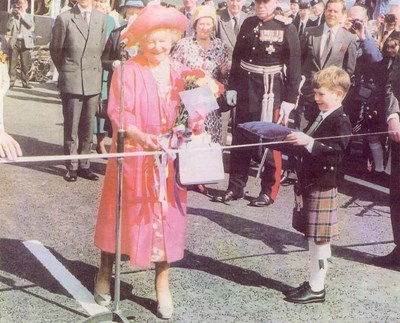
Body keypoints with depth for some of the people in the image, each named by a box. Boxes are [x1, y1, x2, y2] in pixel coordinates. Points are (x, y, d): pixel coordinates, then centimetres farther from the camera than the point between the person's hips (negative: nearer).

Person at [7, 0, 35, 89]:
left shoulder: (29, 16, 13)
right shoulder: (13, 16, 13)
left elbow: (31, 25, -8)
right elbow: (8, 28, 0)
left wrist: (22, 15, -8)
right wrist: (12, 16, -6)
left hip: (25, 42, 0)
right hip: (14, 42, 0)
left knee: (25, 64, 0)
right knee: (12, 63, -2)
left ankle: (25, 82, 4)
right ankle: (11, 81, 0)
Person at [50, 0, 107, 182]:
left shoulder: (101, 18, 6)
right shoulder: (64, 18, -4)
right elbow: (55, 49, 5)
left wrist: (93, 68, 13)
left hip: (93, 81, 3)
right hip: (72, 82, -3)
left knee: (87, 127, 8)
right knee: (71, 127, 2)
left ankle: (84, 165, 17)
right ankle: (72, 167, 12)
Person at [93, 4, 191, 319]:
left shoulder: (180, 72, 4)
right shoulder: (128, 71, -8)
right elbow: (118, 112, -15)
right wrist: (140, 136, -31)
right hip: (133, 155, -3)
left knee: (167, 216, 5)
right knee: (122, 211, 9)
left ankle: (163, 283, 20)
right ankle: (105, 271, 31)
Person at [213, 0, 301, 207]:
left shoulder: (286, 28, -8)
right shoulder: (248, 24, 6)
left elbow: (294, 65, -9)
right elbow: (237, 56, 11)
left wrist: (290, 99, -12)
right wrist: (231, 87, 5)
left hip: (270, 89, -5)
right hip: (245, 87, 5)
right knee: (240, 139, 10)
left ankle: (269, 192, 13)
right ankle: (236, 187, 21)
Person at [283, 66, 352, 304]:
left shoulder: (341, 122, -13)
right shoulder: (320, 118, 14)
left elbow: (335, 154, -26)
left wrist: (309, 142, -34)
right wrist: (295, 141, 7)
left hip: (323, 187, -9)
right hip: (309, 184, 9)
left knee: (319, 239, 0)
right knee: (313, 238, 17)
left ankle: (317, 289, 11)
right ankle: (314, 283, 28)